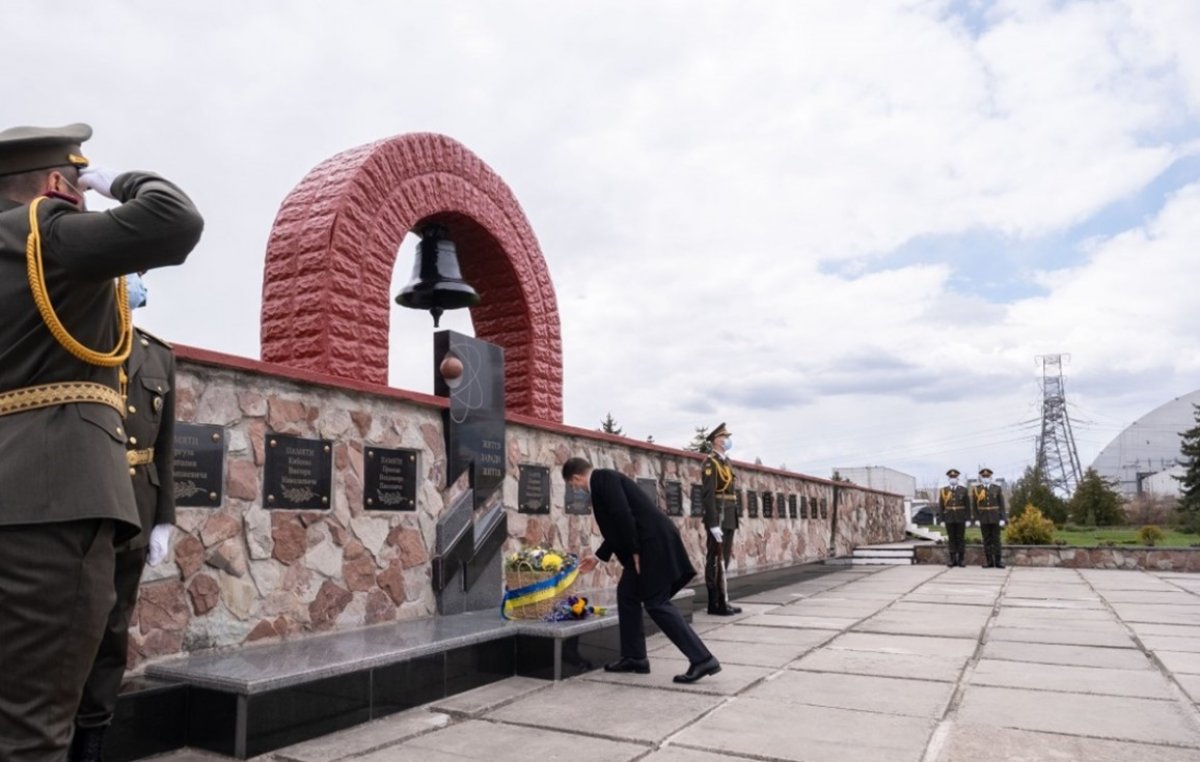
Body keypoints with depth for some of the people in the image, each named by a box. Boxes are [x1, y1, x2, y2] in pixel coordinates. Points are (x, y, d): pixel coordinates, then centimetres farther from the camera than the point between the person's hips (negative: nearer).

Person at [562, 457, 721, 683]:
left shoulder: (602, 478, -9)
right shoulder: (604, 480, 21)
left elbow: (623, 515, -21)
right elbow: (616, 523, 29)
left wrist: (634, 552, -16)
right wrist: (599, 557, 38)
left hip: (654, 542, -10)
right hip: (648, 543, 10)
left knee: (656, 603, -8)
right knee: (627, 593, 15)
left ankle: (702, 659, -7)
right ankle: (634, 657, 22)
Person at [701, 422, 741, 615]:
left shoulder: (726, 461, 17)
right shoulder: (711, 462, -11)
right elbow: (707, 495, -18)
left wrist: (732, 521, 16)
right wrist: (713, 523, -23)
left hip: (728, 518, 9)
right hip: (718, 518, -9)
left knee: (724, 560, 11)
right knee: (716, 561, -5)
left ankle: (721, 602, 17)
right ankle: (717, 604, -1)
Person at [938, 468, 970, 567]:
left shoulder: (963, 490, 2)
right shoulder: (943, 490, 3)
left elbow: (967, 505, 1)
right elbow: (941, 506, 2)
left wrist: (968, 519, -4)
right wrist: (942, 519, -2)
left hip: (960, 518, 0)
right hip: (949, 518, 0)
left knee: (961, 539, 3)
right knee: (952, 539, 4)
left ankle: (961, 559, 9)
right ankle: (953, 559, 8)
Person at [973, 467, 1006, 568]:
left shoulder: (997, 488, 1)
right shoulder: (976, 489, 1)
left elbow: (1001, 505, 0)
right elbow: (974, 506, 2)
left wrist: (1002, 518, -7)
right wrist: (976, 519, -4)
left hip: (995, 518, 0)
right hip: (983, 519, 0)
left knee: (996, 540, 1)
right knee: (987, 540, 3)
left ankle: (998, 561, 6)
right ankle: (989, 562, 6)